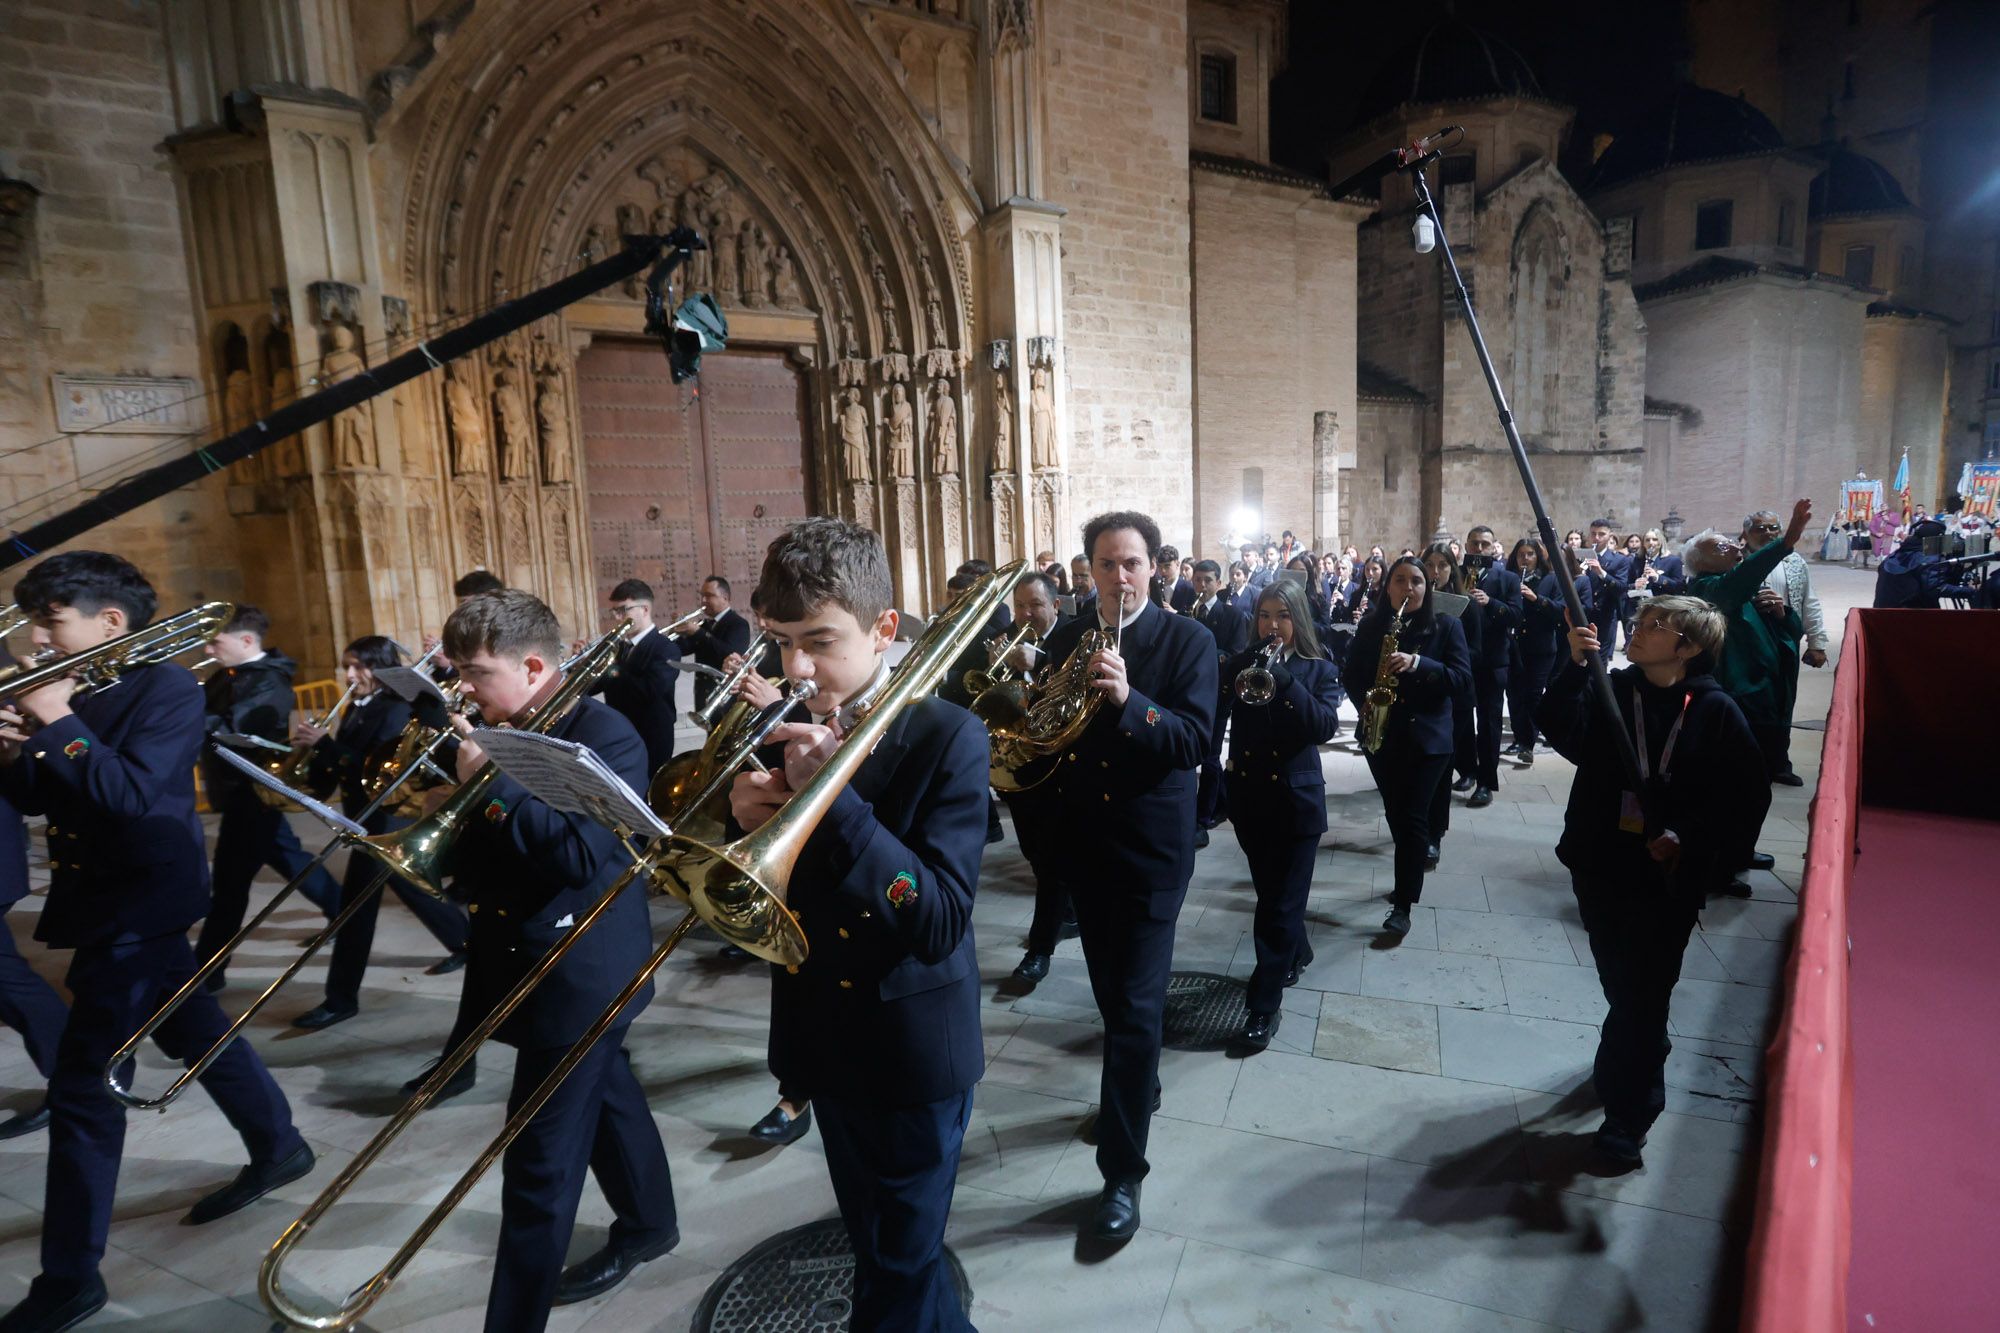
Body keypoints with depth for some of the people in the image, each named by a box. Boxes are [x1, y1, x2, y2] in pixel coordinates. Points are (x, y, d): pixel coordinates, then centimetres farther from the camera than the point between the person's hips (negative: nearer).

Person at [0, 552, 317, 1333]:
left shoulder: (167, 688, -17)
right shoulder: (74, 691, 7)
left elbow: (132, 795, -28)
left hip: (139, 904, -9)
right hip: (107, 899, 9)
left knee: (83, 1087, -4)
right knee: (193, 1029, 20)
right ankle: (278, 1146, 38)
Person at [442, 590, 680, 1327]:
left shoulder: (606, 734, -19)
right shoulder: (505, 734, 5)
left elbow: (581, 852, -29)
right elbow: (481, 843, 11)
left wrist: (491, 782, -27)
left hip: (579, 972, -9)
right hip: (525, 962, 9)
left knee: (539, 1161, -2)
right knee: (605, 1095, 26)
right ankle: (648, 1225, 46)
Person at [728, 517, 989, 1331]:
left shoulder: (946, 738, -18)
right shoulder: (786, 733, -2)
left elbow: (938, 921, -27)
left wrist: (832, 795, -33)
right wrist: (750, 822, -19)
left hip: (914, 1049, -5)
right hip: (823, 1039, 6)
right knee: (878, 1254, 25)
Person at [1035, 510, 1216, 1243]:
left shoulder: (1188, 640, -8)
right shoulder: (1066, 640, 5)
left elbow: (1195, 741, -18)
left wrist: (1129, 700, -32)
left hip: (1152, 844, -5)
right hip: (1086, 841, 5)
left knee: (1136, 1003, -4)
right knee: (1111, 991, 20)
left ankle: (1122, 1171, 8)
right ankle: (1140, 1088, 45)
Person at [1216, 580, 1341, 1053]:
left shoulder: (1319, 670, -2)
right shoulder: (1238, 665, 2)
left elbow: (1326, 727, -18)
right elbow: (1213, 718, -5)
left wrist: (1282, 678, -25)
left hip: (1297, 799, -3)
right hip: (1249, 797, 3)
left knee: (1280, 903, -2)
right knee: (1272, 894, 19)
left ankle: (1264, 1005, 5)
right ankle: (1297, 953, 45)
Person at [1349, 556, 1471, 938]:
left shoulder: (1446, 626, -3)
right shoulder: (1371, 626, 5)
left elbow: (1463, 679, -11)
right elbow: (1352, 672, 9)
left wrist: (1418, 663, -25)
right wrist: (1363, 702, -11)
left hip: (1428, 735, -3)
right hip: (1381, 734, 3)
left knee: (1412, 816, -7)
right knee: (1395, 814, 13)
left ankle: (1403, 904, -1)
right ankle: (1421, 849, 39)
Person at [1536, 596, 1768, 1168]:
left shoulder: (1715, 711, -9)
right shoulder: (1611, 690, -2)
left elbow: (1747, 799, -6)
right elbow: (1564, 734, -19)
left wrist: (1688, 842, -14)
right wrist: (1575, 668, -29)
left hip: (1669, 877, -3)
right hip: (1601, 865, 3)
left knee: (1642, 992, 2)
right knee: (1621, 985, 20)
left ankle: (1626, 1115, 15)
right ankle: (1643, 1061, 46)